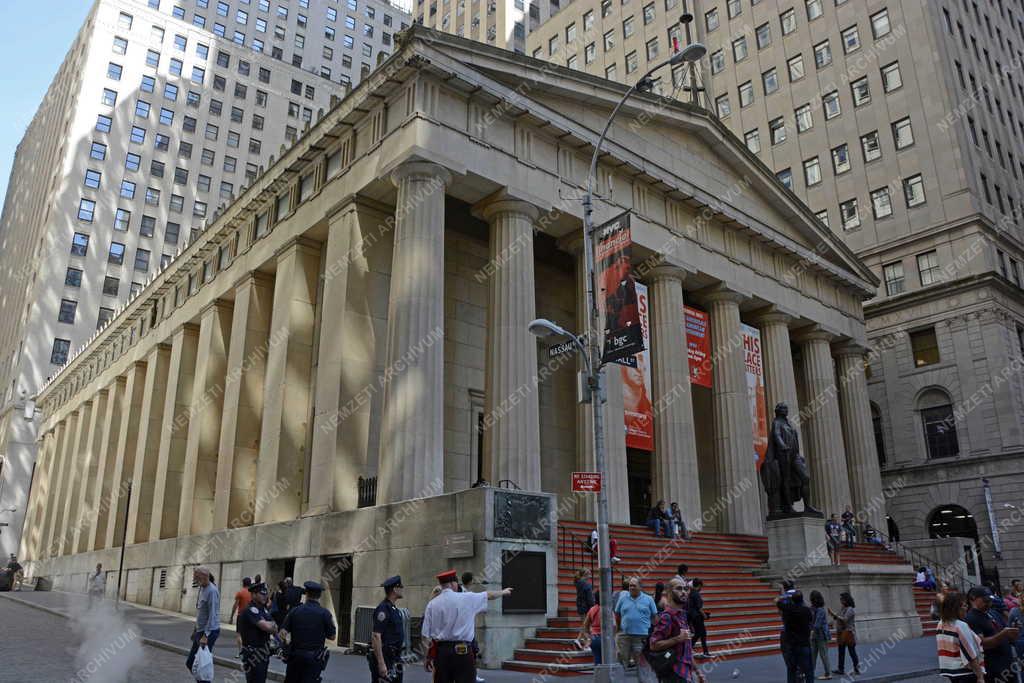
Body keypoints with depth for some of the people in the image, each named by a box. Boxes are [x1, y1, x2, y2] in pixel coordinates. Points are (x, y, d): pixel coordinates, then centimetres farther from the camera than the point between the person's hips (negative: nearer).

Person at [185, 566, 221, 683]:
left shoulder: (212, 591, -19)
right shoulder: (202, 588, 9)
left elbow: (212, 615, -22)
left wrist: (205, 635, -24)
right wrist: (195, 630, 21)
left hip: (209, 632, -9)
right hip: (200, 630, 9)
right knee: (190, 662, 13)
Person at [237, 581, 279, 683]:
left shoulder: (263, 609, 12)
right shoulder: (250, 610, -18)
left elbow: (274, 628, 8)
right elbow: (267, 626, -27)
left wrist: (270, 625, -14)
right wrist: (272, 624, -5)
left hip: (263, 654, 9)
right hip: (253, 655, -9)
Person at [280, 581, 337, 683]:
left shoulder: (295, 610, -4)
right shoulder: (325, 613, -9)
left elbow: (283, 632, -6)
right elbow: (332, 636, -4)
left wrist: (287, 640, 14)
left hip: (295, 655, 2)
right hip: (315, 659, -2)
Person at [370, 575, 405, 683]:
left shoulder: (394, 608, 13)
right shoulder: (383, 609, -16)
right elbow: (376, 636, -22)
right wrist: (381, 663, -26)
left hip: (395, 658, 9)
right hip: (385, 658, -9)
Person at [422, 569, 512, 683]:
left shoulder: (432, 604, 1)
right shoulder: (466, 599, -4)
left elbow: (425, 634, 2)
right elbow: (489, 595, 13)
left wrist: (428, 656, 13)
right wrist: (503, 592, 32)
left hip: (440, 651, 3)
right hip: (462, 651, -3)